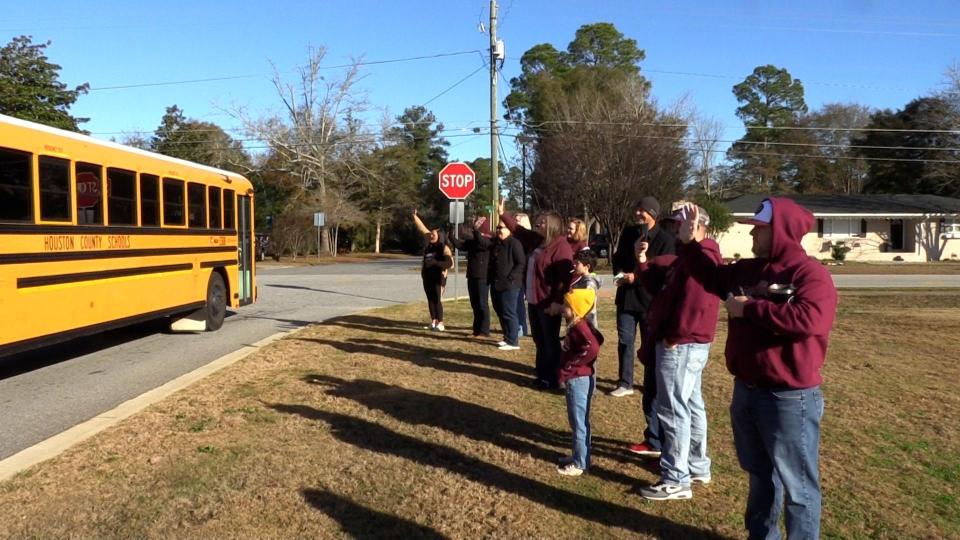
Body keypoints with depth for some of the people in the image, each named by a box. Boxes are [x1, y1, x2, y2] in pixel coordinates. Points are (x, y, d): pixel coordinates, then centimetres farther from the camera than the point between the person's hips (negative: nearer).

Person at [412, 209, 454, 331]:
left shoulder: (444, 248, -11)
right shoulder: (429, 244, 6)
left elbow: (450, 263, -18)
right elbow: (422, 228, 10)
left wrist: (436, 262, -23)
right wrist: (415, 216, 8)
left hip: (438, 277, -6)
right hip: (427, 276, 6)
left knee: (437, 300, -6)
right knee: (430, 299, 9)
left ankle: (440, 324, -1)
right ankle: (433, 322, 16)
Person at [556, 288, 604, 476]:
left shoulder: (579, 327, -21)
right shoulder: (576, 326, 8)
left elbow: (593, 348, -35)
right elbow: (597, 339, 18)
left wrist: (570, 367, -25)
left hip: (579, 380, -10)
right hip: (577, 379, 10)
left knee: (579, 421, 0)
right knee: (577, 420, 19)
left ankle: (580, 463, 11)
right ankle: (579, 456, 31)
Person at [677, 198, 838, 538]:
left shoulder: (810, 273, -16)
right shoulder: (747, 270, 8)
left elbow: (807, 319, -32)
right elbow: (711, 277, 26)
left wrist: (749, 309, -22)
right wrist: (689, 243, 15)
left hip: (789, 398, -8)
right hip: (746, 391, 8)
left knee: (797, 484, 5)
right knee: (760, 475, 23)